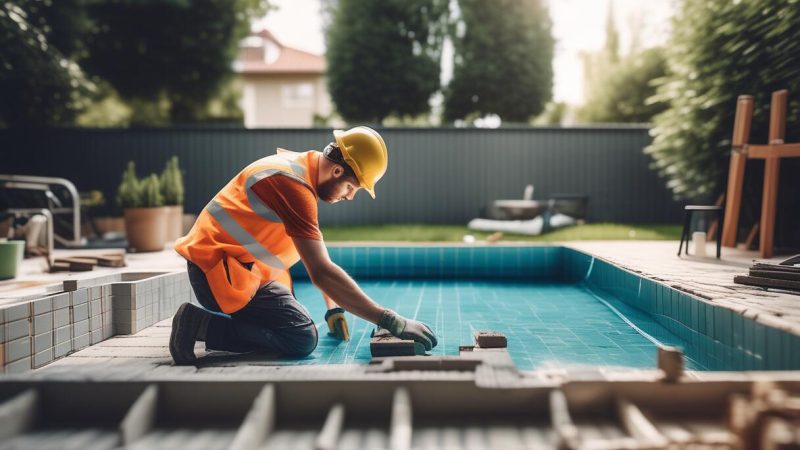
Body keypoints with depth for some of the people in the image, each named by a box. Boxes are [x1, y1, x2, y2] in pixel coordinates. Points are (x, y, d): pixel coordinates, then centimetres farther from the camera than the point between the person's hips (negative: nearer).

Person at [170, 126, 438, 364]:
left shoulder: (300, 167, 10)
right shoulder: (293, 184, -23)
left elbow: (316, 252, 19)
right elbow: (321, 272, -29)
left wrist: (332, 307, 17)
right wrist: (391, 322, -26)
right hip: (219, 269, -10)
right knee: (302, 338, -18)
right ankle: (201, 325, -13)